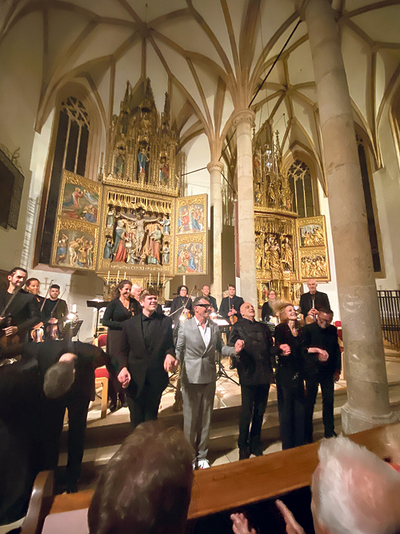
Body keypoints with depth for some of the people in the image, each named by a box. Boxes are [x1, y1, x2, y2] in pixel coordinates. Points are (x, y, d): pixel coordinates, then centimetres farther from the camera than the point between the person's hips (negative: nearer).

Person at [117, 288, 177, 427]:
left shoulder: (165, 321, -4)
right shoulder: (129, 324, -3)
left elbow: (170, 345, 1)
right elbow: (123, 351, 2)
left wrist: (170, 354, -20)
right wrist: (123, 367, -15)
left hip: (156, 379, 0)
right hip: (134, 380, 0)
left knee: (151, 418, 21)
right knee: (136, 421, 19)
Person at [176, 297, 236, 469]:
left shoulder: (214, 327, 4)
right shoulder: (185, 326, -7)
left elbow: (220, 348, 7)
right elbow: (179, 349, -3)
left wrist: (234, 349, -10)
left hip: (209, 377, 4)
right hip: (191, 377, -3)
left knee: (205, 418, 16)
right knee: (190, 417, 9)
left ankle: (202, 455, 36)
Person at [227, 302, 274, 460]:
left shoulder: (263, 327, 15)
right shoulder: (238, 327, 0)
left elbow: (270, 347, 13)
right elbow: (230, 347, -9)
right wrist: (236, 349, -30)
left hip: (264, 375, 4)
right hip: (248, 375, -4)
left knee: (260, 411, 15)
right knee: (246, 411, 5)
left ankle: (255, 444, 34)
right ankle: (243, 447, 26)